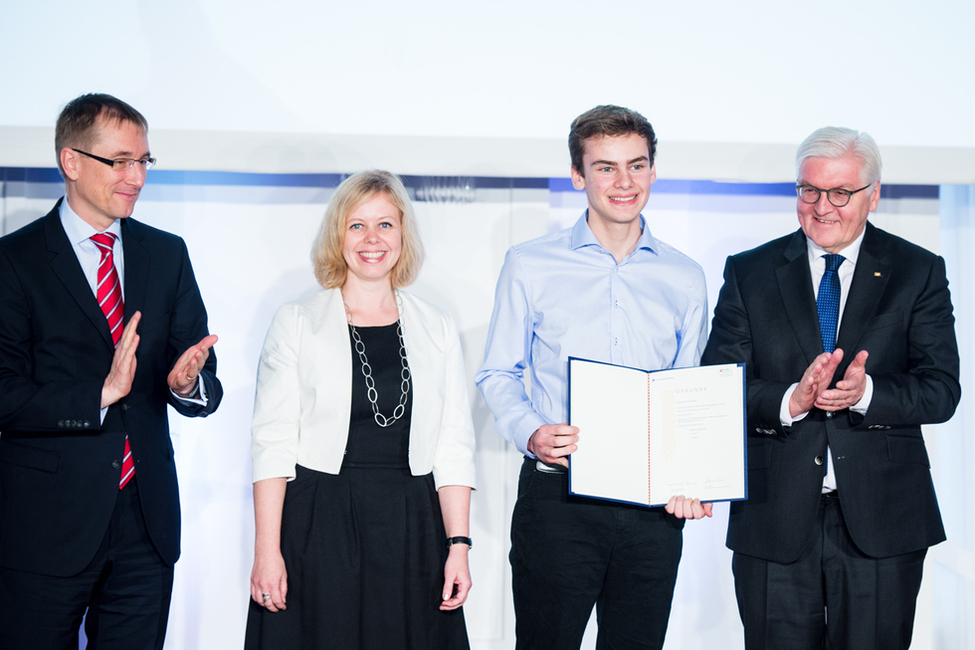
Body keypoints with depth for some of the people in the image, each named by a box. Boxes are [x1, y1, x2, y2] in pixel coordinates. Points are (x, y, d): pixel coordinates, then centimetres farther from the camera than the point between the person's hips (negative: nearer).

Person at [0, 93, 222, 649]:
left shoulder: (167, 254, 9)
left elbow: (207, 389, 5)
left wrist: (187, 383, -17)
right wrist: (100, 394, -24)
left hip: (148, 519, 4)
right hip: (47, 522, -3)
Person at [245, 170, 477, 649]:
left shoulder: (438, 330, 9)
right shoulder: (296, 324, 3)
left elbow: (454, 445, 8)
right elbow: (272, 442, -2)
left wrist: (458, 545, 0)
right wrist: (267, 549, -9)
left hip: (410, 532, 2)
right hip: (317, 527, -2)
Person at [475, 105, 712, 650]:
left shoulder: (685, 278, 9)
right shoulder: (529, 266, 2)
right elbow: (498, 375, 5)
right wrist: (530, 434, -15)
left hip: (653, 503, 2)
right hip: (557, 497, -2)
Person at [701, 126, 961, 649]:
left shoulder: (919, 273, 4)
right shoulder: (748, 273, 6)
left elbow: (941, 390, -3)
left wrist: (866, 393, -22)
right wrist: (791, 400, -20)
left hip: (882, 523, 0)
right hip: (774, 521, 1)